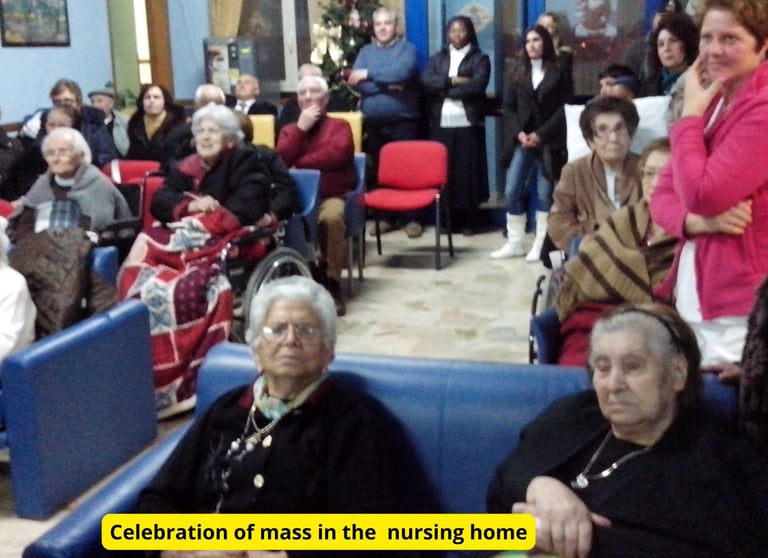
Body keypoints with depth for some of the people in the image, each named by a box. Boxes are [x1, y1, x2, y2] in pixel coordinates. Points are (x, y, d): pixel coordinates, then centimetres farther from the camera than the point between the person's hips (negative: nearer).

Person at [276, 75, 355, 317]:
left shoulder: (339, 126, 8)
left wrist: (297, 164, -4)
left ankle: (332, 283, -24)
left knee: (331, 217, -38)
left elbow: (336, 155, -13)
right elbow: (280, 160, 0)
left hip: (332, 195, -3)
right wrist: (301, 128, -5)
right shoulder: (289, 129, 19)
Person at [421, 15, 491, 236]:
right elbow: (426, 81, -2)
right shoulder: (437, 58, 15)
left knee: (467, 171, -3)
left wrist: (444, 90, -6)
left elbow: (477, 86, -11)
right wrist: (453, 81, -14)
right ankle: (446, 219, 7)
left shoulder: (480, 58, 5)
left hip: (468, 123, -3)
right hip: (441, 123, 3)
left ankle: (468, 221, 3)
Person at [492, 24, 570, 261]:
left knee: (545, 194, 1)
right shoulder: (517, 72, 11)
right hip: (521, 139, 3)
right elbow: (508, 107, 7)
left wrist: (541, 134, -12)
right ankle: (514, 242, 7)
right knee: (512, 191, -3)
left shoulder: (559, 72, 2)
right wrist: (519, 133, -8)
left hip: (548, 141, -3)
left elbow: (564, 109, -4)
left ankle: (540, 245, 8)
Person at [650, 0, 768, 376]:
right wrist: (700, 222, -14)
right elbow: (662, 196, 9)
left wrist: (691, 114, -12)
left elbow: (701, 194, -23)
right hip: (690, 297, 9)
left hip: (738, 307, -9)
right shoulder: (710, 101, 13)